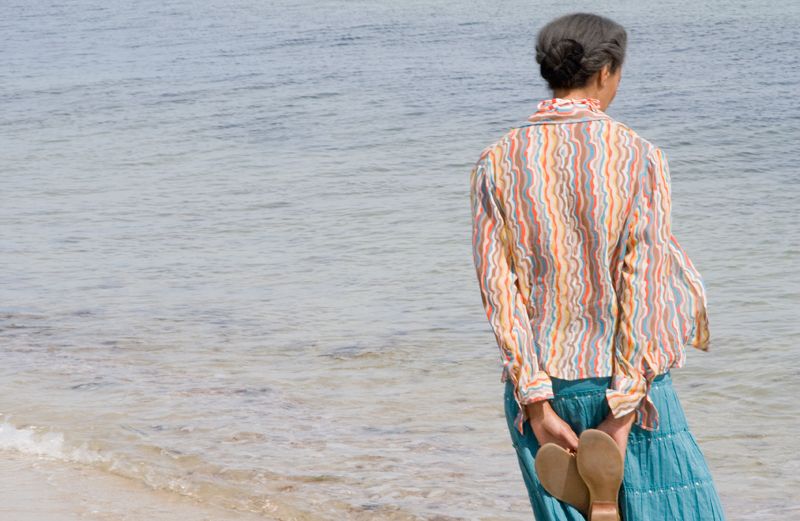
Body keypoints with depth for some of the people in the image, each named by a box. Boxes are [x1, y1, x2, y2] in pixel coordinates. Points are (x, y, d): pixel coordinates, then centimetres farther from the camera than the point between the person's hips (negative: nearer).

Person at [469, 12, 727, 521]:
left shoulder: (497, 163, 0)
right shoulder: (638, 156, -7)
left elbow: (498, 287, -5)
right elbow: (643, 285, -11)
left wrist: (537, 405, -5)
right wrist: (623, 414, -9)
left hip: (542, 384, 3)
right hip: (629, 382, -3)